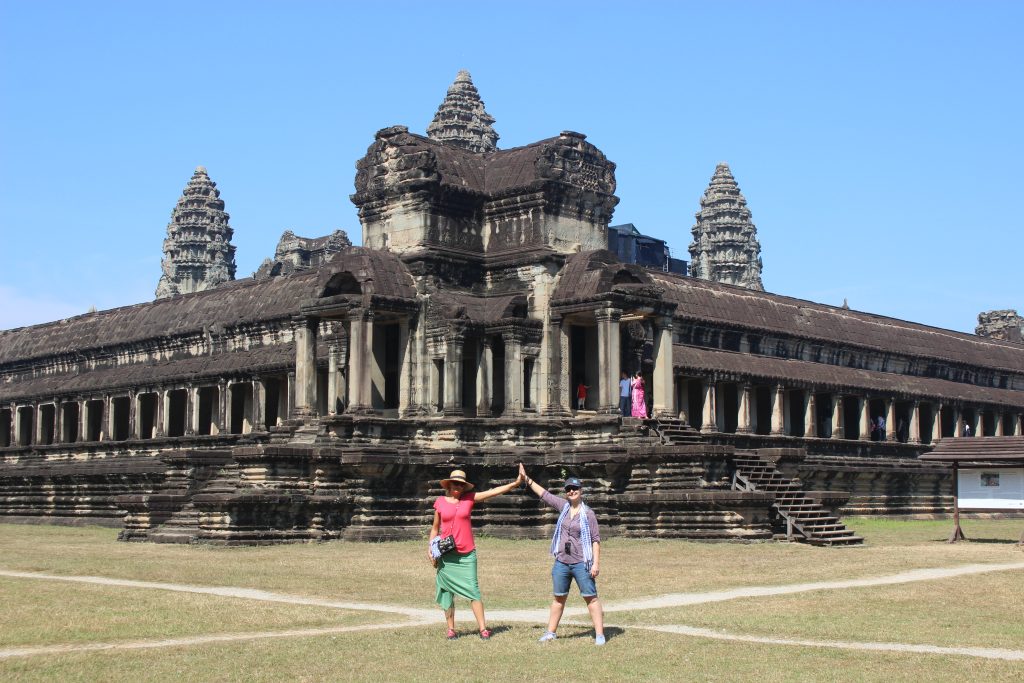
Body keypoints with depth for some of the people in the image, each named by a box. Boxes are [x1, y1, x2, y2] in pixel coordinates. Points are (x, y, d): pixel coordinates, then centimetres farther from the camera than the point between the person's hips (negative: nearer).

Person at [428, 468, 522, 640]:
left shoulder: (470, 498, 3)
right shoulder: (440, 502, 3)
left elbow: (494, 491, -5)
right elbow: (435, 527, 13)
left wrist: (515, 483, -14)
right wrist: (431, 547, 2)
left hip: (467, 554, -1)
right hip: (446, 555, 1)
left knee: (473, 589, -6)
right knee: (447, 592, 5)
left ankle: (483, 628, -5)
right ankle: (451, 629, 14)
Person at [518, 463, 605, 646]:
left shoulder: (588, 513, -7)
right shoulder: (563, 506, 6)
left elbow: (596, 539, -9)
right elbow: (543, 493, 13)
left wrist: (596, 563, -15)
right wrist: (526, 479, 12)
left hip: (581, 564, -5)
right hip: (561, 562, 5)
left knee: (591, 597, -5)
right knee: (559, 598, 14)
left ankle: (599, 634, -3)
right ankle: (551, 632, 23)